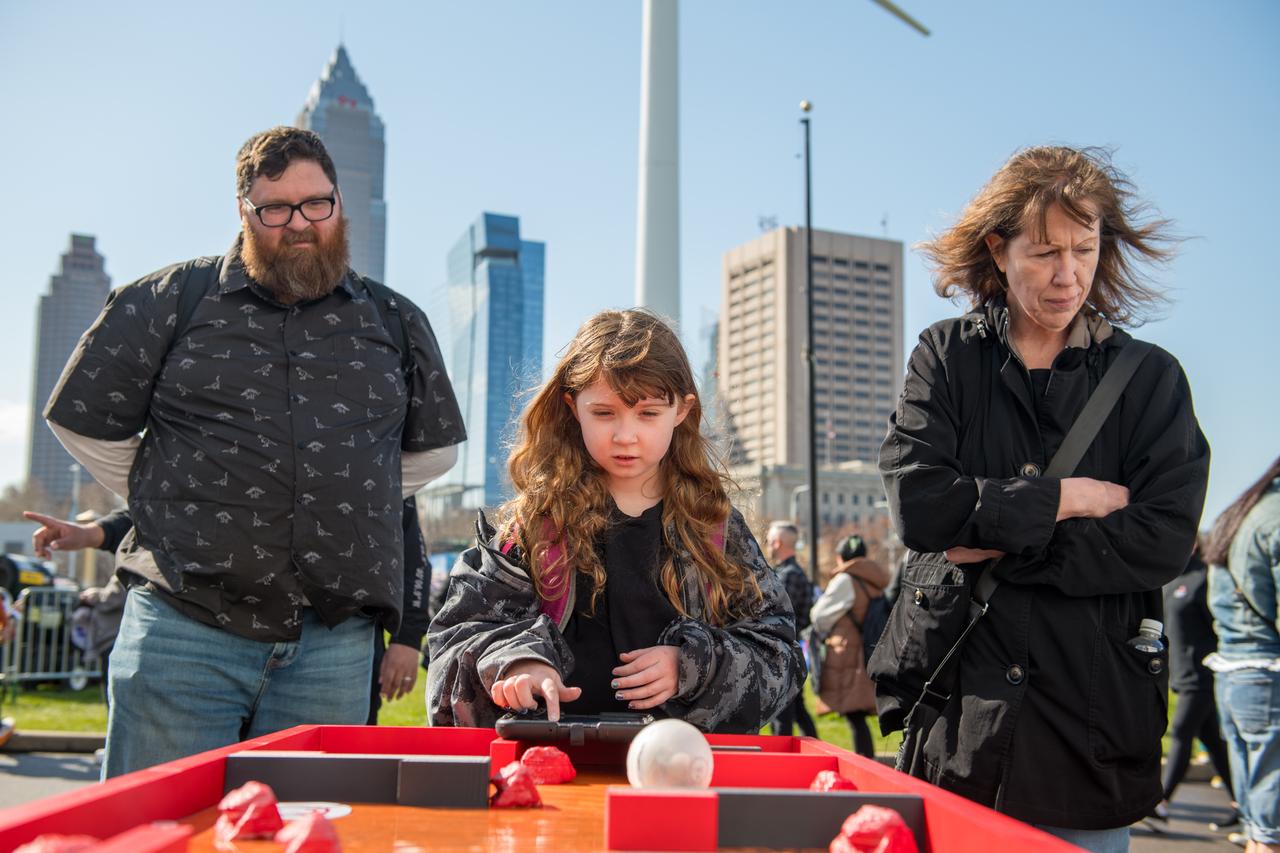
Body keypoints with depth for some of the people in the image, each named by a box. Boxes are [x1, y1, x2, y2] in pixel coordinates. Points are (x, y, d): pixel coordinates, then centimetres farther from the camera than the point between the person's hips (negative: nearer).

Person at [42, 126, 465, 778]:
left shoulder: (397, 323, 12)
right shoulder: (170, 300, 5)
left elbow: (432, 449, 23)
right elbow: (85, 424, 10)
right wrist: (181, 511, 11)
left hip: (333, 647, 2)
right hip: (183, 632, -2)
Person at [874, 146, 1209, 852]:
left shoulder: (1150, 378, 5)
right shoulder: (944, 357, 4)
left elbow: (1164, 540, -7)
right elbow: (917, 502, -10)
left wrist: (1004, 547, -12)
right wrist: (1067, 498, -8)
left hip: (1091, 721, 1)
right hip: (957, 709, 0)